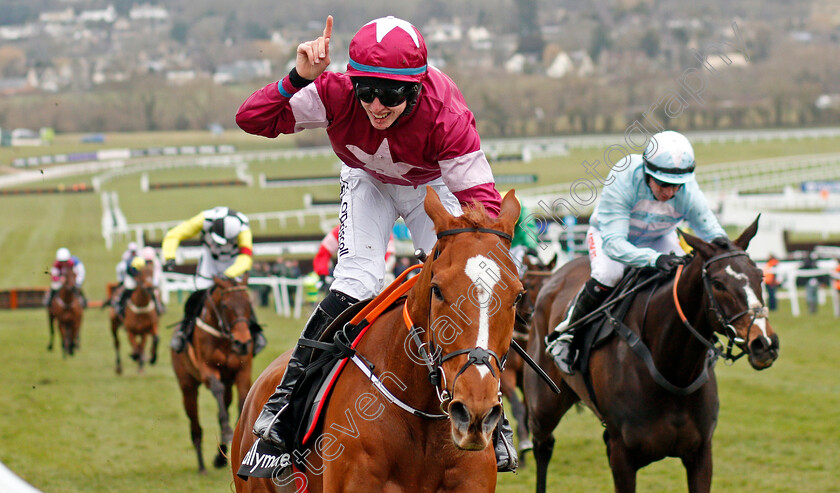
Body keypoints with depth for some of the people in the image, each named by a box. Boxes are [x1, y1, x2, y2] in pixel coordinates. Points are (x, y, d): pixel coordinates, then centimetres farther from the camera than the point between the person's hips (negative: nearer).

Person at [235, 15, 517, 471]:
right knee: (357, 281, -20)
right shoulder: (337, 94, -36)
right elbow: (252, 119, -35)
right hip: (367, 181, 0)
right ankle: (285, 400, -12)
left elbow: (481, 198, -39)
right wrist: (298, 78, -51)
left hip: (432, 186, 0)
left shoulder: (446, 118, -41)